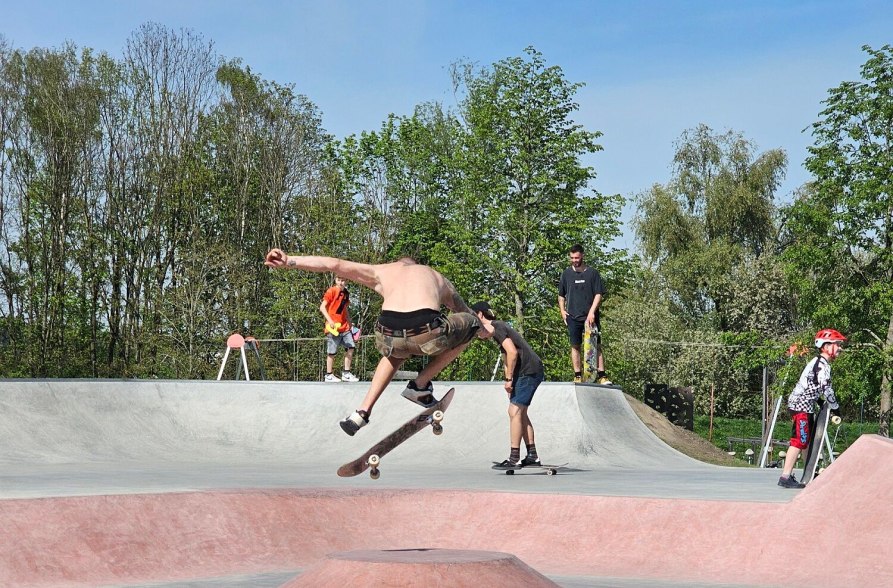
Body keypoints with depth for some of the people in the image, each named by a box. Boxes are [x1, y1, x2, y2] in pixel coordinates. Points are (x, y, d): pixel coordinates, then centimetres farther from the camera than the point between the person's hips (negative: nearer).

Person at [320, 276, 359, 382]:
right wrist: (330, 321, -21)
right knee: (332, 352, -2)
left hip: (344, 327, 7)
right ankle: (329, 375, 8)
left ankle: (346, 374, 10)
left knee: (350, 348, 3)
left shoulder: (346, 293, 13)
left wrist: (350, 324, 19)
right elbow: (322, 307, -12)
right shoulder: (331, 291, -8)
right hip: (333, 327, -7)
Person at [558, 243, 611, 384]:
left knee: (596, 346, -4)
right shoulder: (566, 273, 9)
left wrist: (592, 312, -12)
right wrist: (562, 311, 5)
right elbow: (561, 295, 18)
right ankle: (577, 376, 7)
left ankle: (602, 376, -5)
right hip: (573, 316, 2)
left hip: (590, 316, -2)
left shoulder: (592, 273, 2)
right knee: (575, 346, 3)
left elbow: (599, 294, -1)